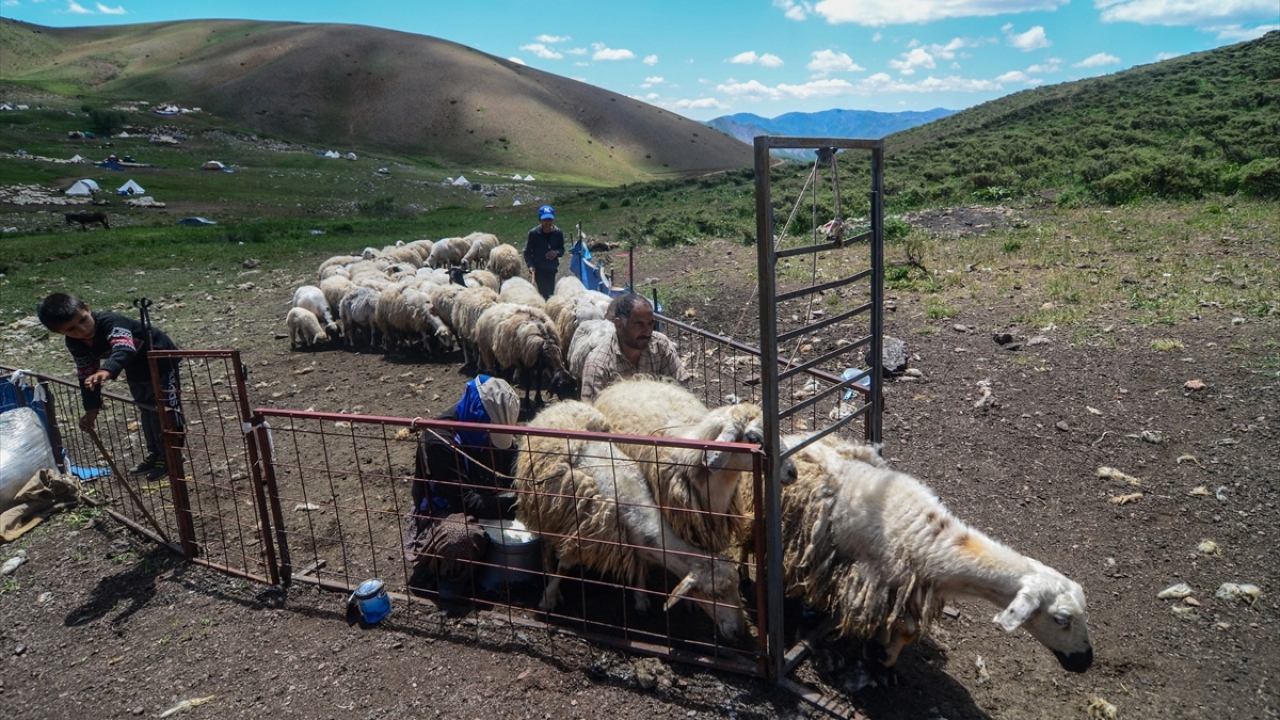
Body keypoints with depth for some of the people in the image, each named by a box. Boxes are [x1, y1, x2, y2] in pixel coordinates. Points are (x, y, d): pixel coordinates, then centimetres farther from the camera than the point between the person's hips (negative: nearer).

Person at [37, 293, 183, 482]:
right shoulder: (75, 344, -14)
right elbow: (86, 375, -4)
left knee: (164, 408, -6)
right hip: (136, 367, 8)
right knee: (146, 409, 19)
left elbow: (124, 349, -59)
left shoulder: (109, 322, -38)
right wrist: (91, 408, -7)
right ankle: (155, 453, 33)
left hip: (160, 359, -8)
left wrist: (107, 371, -77)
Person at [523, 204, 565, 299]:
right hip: (539, 270, -4)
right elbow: (527, 252, -5)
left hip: (552, 269, 4)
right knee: (546, 294, -13)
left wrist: (556, 252, -15)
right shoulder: (533, 233, -11)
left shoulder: (558, 233, -3)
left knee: (550, 294, 9)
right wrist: (531, 265, -20)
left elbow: (562, 249, 9)